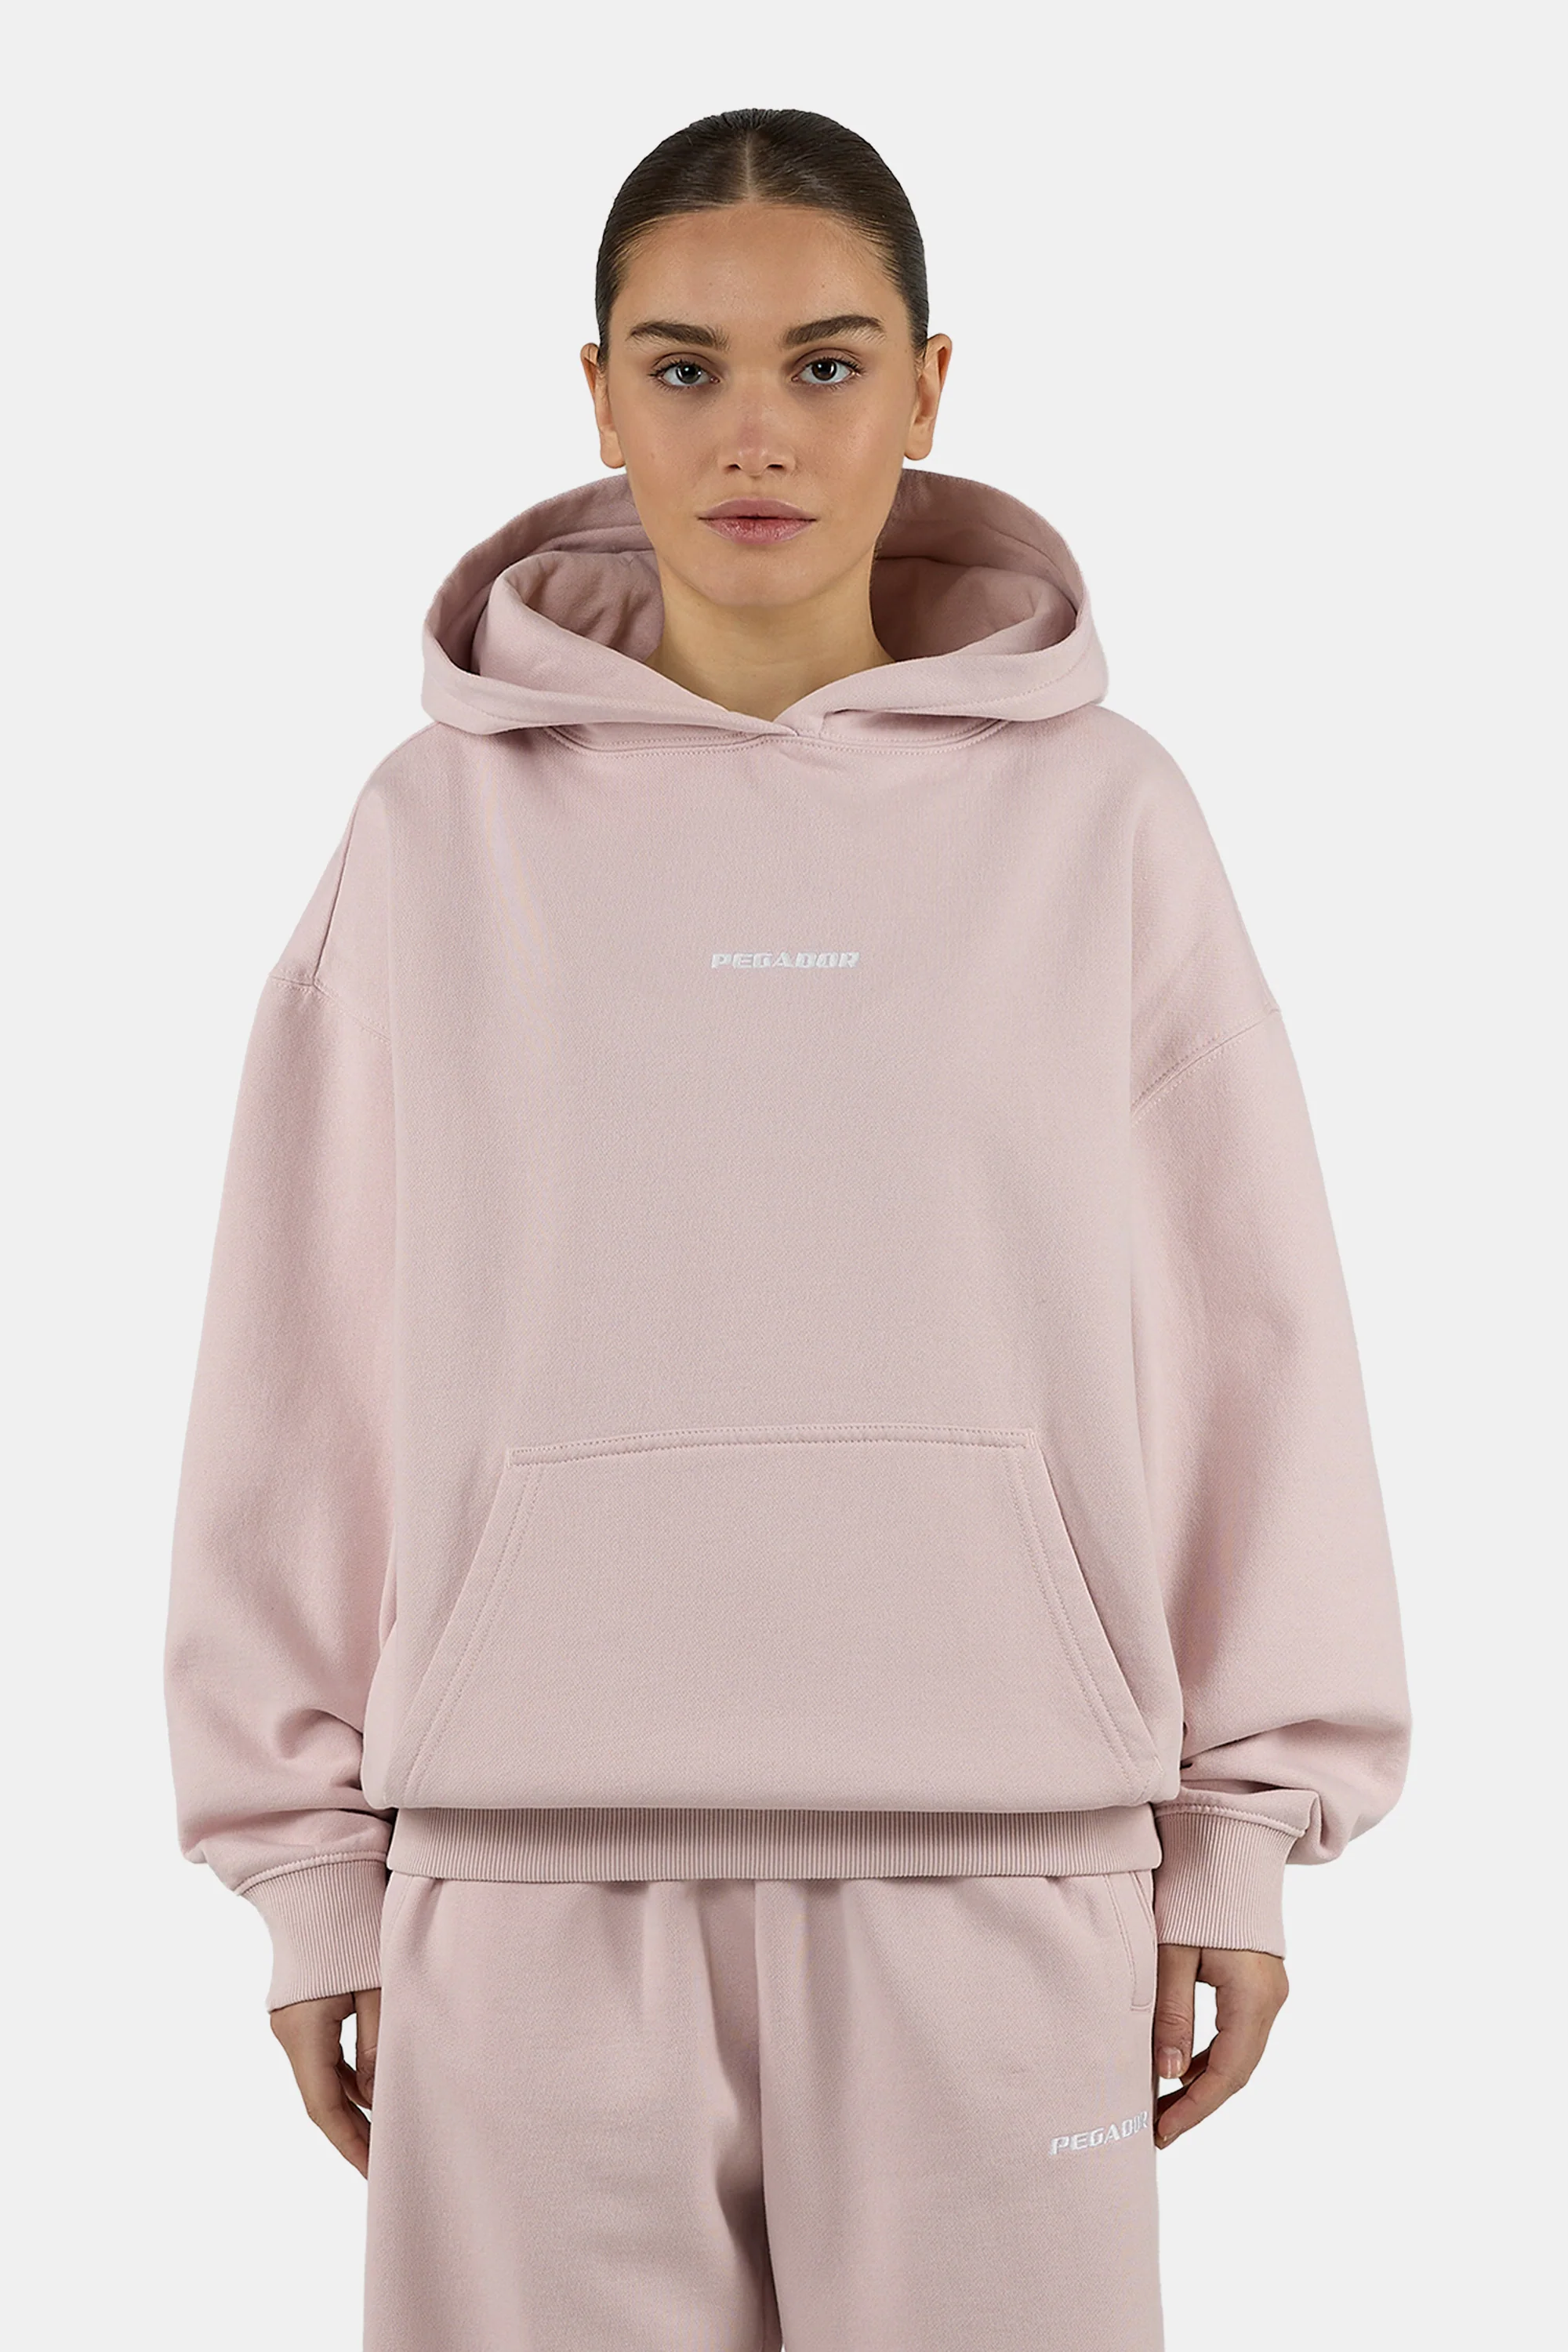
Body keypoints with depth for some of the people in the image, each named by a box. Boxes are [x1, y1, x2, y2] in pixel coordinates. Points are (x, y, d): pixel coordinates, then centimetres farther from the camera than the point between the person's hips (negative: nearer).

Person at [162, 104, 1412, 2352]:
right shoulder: (441, 832, 3)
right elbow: (309, 1371, 6)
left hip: (992, 1875, 0)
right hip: (536, 1873, 0)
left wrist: (1243, 1836, 5)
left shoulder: (1099, 816, 3)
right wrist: (314, 1863, 6)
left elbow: (1243, 1337, 6)